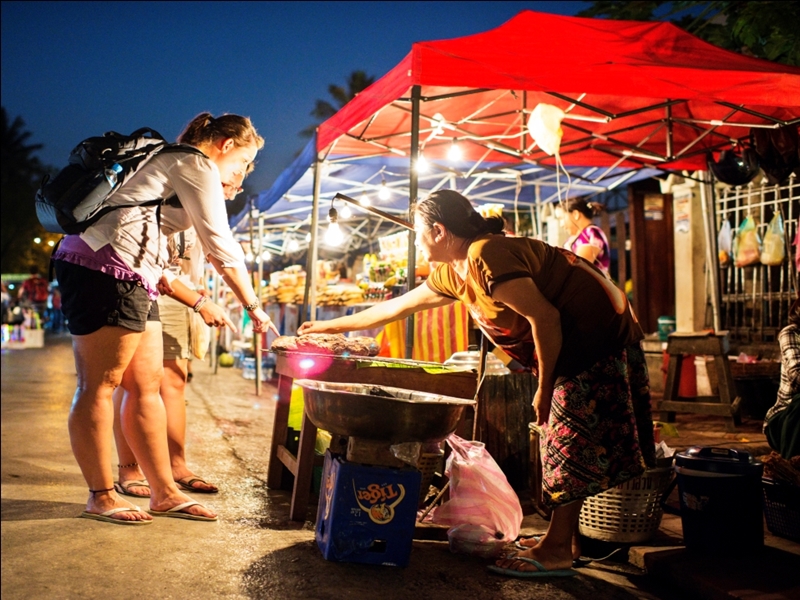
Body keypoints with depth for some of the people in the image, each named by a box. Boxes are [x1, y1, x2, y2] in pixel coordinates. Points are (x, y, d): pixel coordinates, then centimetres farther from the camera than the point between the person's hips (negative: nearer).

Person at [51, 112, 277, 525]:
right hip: (107, 267, -10)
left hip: (133, 279, 10)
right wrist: (254, 307, 3)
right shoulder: (197, 166, -3)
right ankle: (102, 496, 2)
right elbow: (222, 247, -5)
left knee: (146, 385, 7)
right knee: (99, 384, -5)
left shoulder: (169, 164, 27)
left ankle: (164, 492, 10)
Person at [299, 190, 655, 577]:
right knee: (563, 441, 11)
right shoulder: (452, 273, 8)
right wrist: (332, 326, 25)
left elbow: (544, 317, -25)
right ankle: (559, 536, 19)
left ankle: (556, 549, 1)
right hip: (574, 345, 9)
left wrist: (544, 388, -16)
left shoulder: (486, 255, -23)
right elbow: (398, 307, 19)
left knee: (571, 441, -6)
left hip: (599, 338, -9)